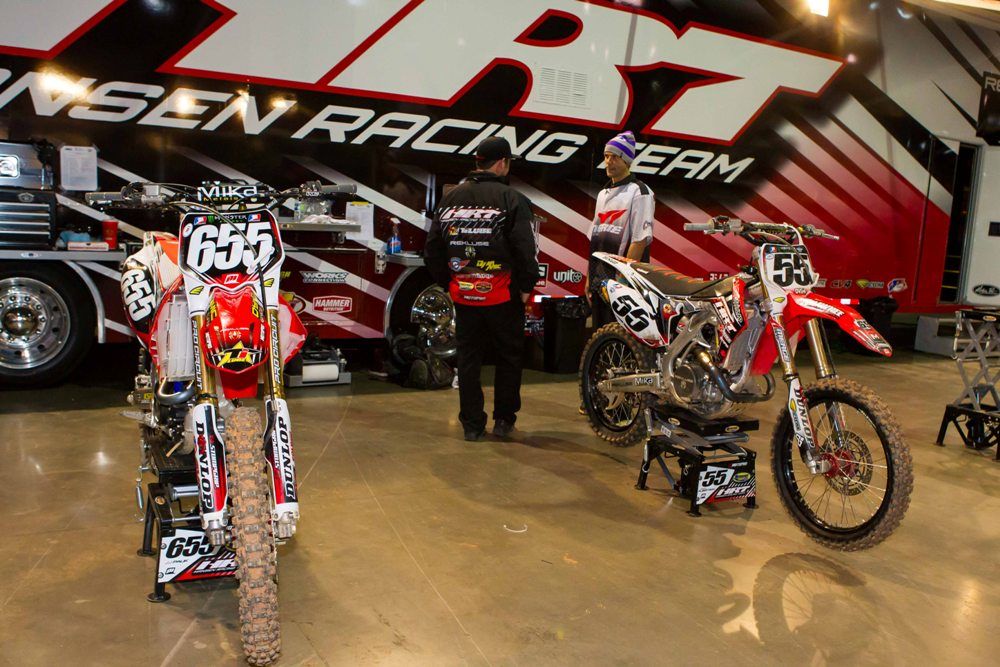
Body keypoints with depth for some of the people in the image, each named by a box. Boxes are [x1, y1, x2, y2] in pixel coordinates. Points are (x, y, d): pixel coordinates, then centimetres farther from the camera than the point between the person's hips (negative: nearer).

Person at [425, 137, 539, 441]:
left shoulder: (450, 198, 7)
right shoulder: (512, 200, -9)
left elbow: (432, 249, 11)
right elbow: (526, 249, -15)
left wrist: (448, 282, 18)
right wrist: (525, 287, -3)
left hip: (463, 296, 4)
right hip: (502, 296, -4)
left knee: (468, 358, 12)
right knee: (509, 357, 12)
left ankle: (472, 424, 18)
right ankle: (504, 420, 19)